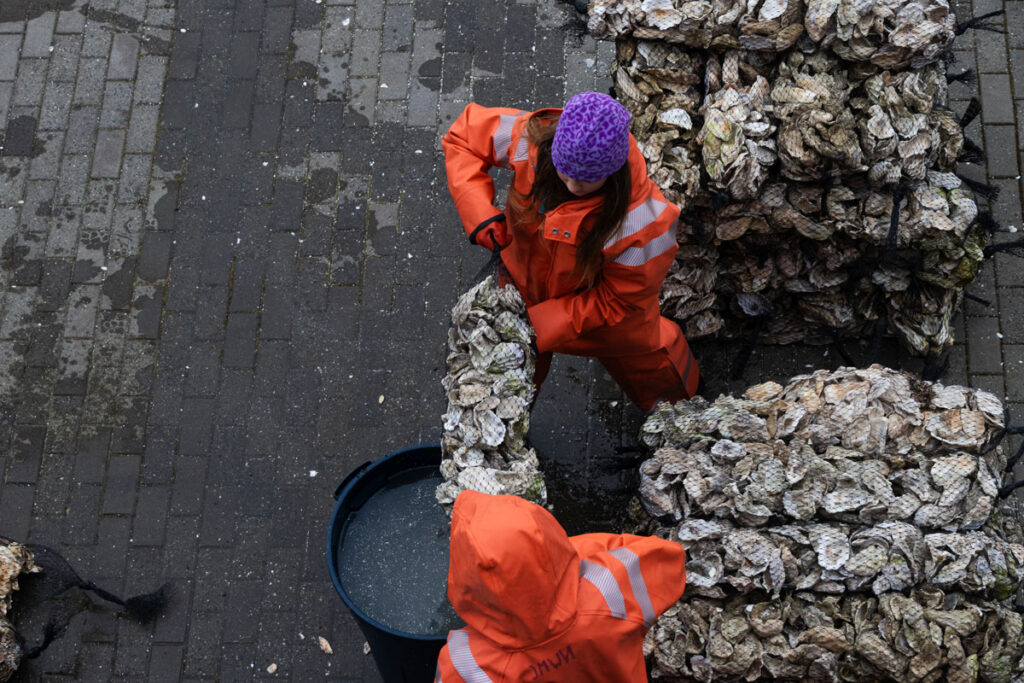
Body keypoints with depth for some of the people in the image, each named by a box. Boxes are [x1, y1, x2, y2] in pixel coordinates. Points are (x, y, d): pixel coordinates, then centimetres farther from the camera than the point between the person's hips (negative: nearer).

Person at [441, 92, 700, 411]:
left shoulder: (645, 221, -42)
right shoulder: (533, 139, -33)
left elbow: (617, 301, -27)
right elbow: (464, 132, -15)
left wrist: (538, 327, -29)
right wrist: (481, 218, -28)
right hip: (527, 294, 2)